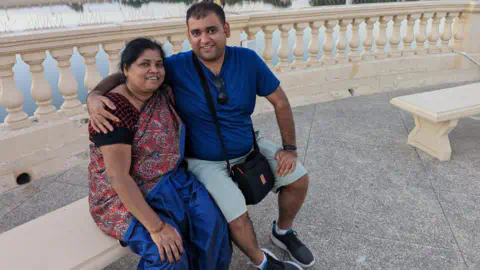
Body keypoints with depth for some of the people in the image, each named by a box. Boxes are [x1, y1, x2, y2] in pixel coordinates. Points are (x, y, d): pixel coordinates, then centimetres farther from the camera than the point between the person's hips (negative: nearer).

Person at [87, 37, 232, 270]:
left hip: (169, 180, 6)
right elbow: (119, 177, -26)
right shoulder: (115, 111, -22)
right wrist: (156, 226, -29)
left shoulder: (163, 93, -1)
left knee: (211, 220, -15)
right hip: (124, 196, -6)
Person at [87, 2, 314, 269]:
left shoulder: (247, 59, -14)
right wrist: (94, 96, -36)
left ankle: (283, 231, 33)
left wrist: (290, 147, -5)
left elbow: (280, 102, -4)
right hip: (206, 161, -4)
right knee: (237, 216, -22)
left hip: (249, 146, 4)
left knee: (299, 178, 5)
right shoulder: (177, 66, -21)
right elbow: (122, 76, -15)